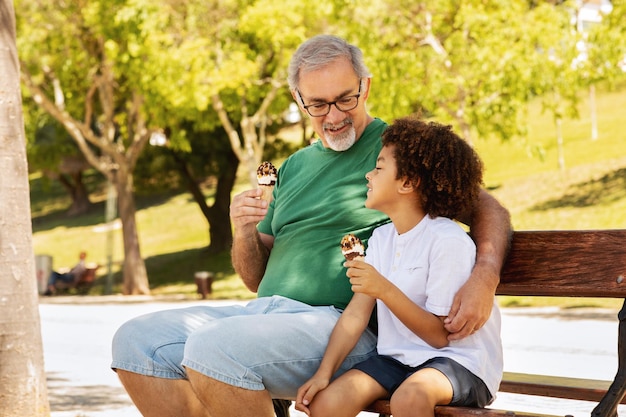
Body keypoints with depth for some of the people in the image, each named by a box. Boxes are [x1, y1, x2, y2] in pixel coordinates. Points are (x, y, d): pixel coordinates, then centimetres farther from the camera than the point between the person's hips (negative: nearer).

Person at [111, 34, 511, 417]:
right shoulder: (295, 167, 22)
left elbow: (486, 207, -4)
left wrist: (485, 276, -25)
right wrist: (245, 232, -1)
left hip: (342, 325, -7)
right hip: (265, 313, 7)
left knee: (212, 347, -31)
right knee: (136, 340, -7)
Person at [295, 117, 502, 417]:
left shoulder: (448, 240, -15)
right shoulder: (381, 238, 9)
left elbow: (440, 335, -16)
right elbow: (355, 314, 2)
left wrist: (384, 289, -26)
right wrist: (323, 373, -10)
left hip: (459, 359, -6)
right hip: (398, 356, 7)